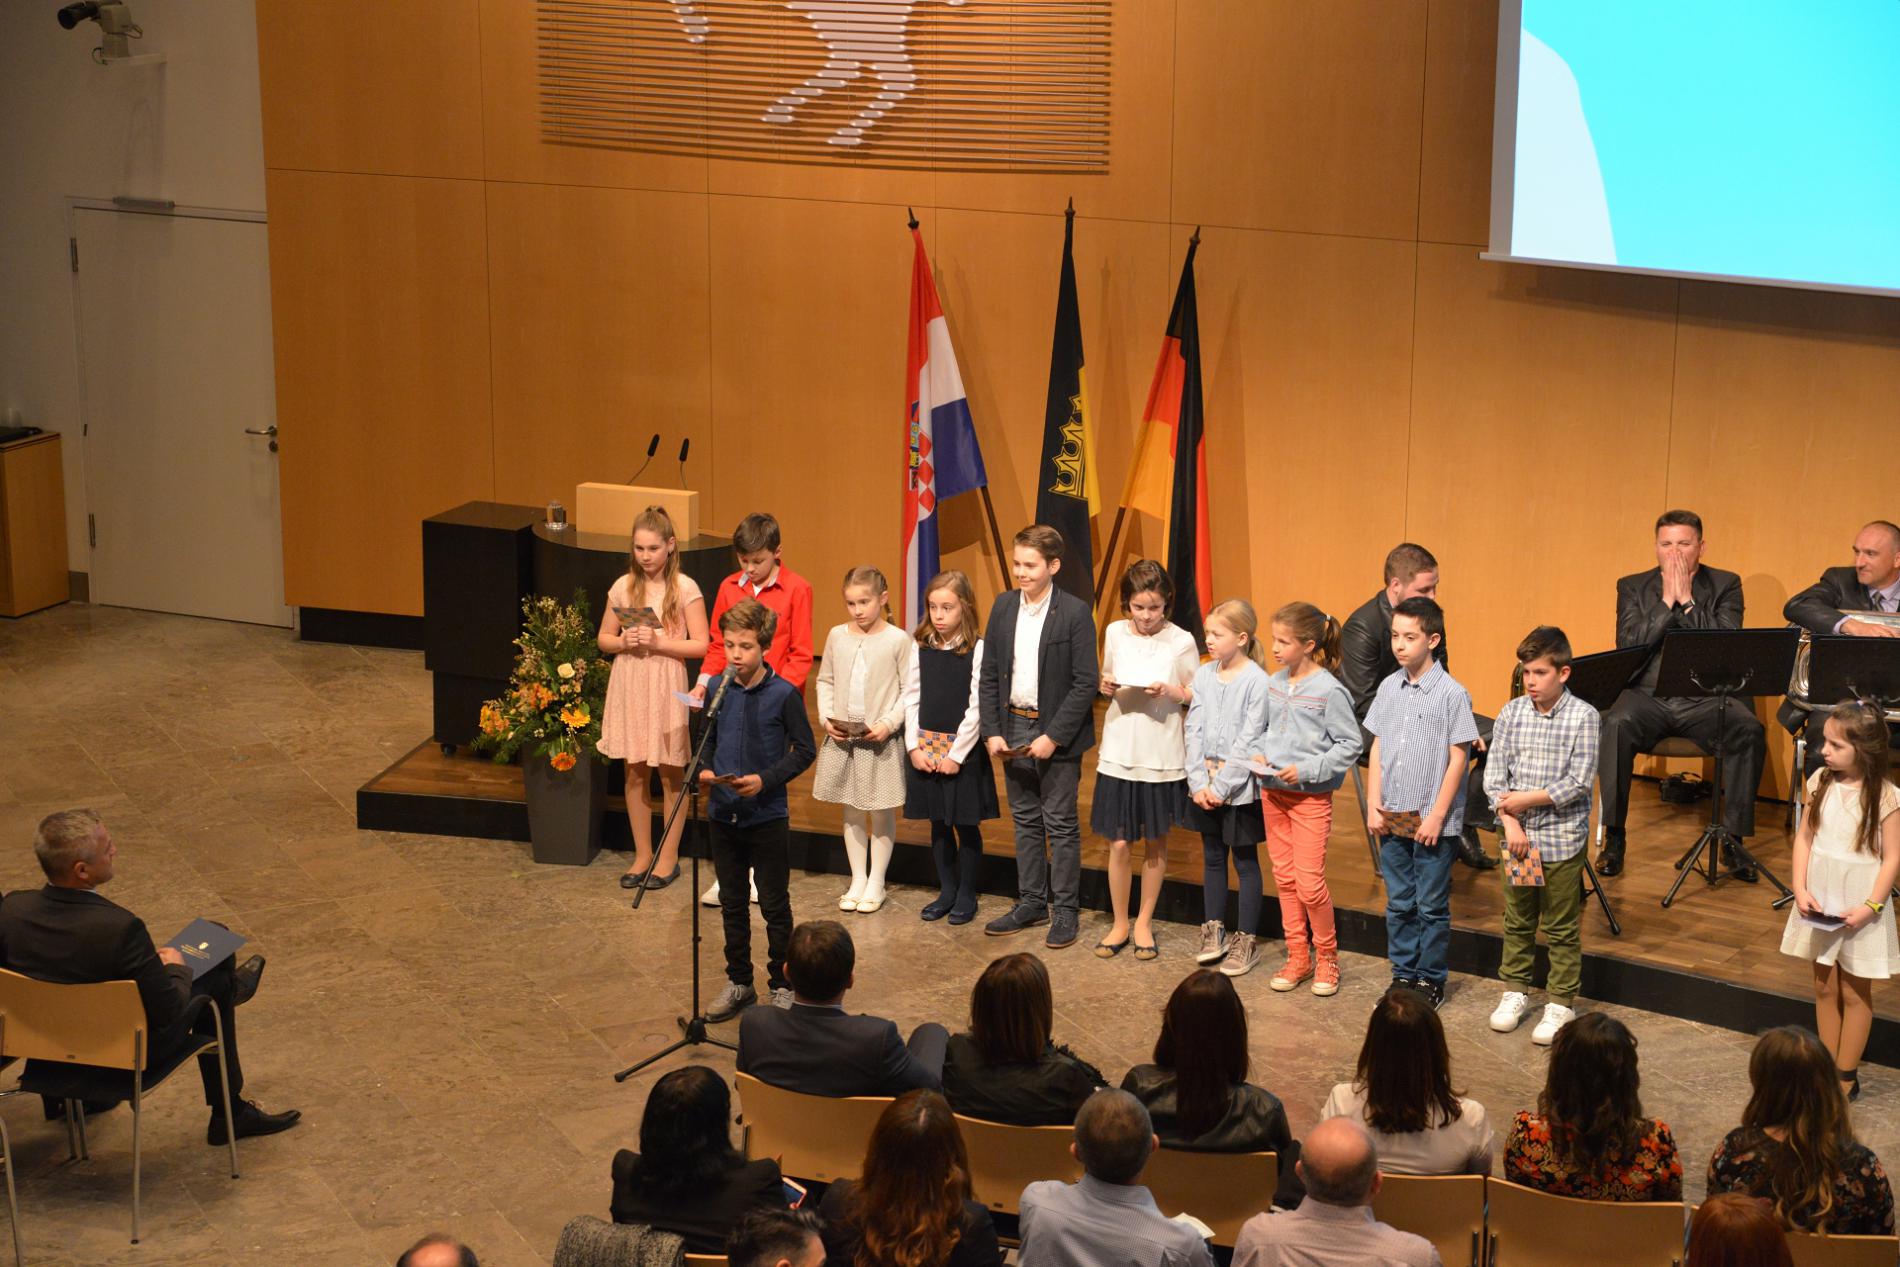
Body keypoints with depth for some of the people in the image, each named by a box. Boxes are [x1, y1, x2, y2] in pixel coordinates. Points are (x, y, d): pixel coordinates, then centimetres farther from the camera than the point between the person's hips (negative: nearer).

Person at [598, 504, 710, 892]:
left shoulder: (685, 589, -7)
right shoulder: (623, 587, 4)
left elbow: (701, 646, -9)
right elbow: (603, 639, 11)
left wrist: (658, 642, -20)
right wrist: (624, 642, -10)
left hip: (667, 688, -4)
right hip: (628, 686, 4)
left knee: (670, 775, 6)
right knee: (635, 774, 10)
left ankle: (668, 858, 16)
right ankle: (642, 855, 22)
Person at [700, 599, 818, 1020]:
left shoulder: (783, 695, -11)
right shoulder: (718, 690, 1)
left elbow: (804, 751, -7)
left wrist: (765, 780, -18)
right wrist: (705, 770, -7)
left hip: (768, 816, -4)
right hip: (724, 815, 4)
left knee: (775, 905, 5)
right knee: (732, 903, 14)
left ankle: (782, 986, 17)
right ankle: (739, 983, 26)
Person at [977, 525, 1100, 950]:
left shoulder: (1075, 613, -12)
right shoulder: (1003, 607, 4)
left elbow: (1086, 682, -13)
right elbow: (989, 675, 7)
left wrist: (1054, 737, -17)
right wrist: (992, 732, -2)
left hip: (1056, 733, -5)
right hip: (1013, 729, 5)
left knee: (1060, 823, 3)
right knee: (1025, 820, 14)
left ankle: (1065, 910, 12)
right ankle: (1032, 902, 25)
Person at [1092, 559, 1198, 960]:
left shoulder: (1181, 641, -7)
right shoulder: (1115, 633, 2)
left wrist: (1170, 692, -19)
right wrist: (1106, 687, -7)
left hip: (1162, 755, -2)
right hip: (1119, 751, 2)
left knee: (1155, 840, 10)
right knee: (1119, 842, 1)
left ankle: (1144, 923, 24)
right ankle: (1119, 924, 17)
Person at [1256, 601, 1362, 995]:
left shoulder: (1329, 691, -14)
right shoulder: (1274, 684, 5)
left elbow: (1350, 745, -12)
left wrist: (1306, 770, -18)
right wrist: (1261, 754, -4)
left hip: (1311, 796, -6)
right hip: (1273, 792, 6)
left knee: (1309, 883, -6)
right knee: (1284, 879, 11)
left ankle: (1326, 956, 13)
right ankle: (1297, 957, 22)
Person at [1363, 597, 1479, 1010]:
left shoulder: (1452, 694, -11)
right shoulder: (1389, 688, 5)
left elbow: (1457, 759, -10)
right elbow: (1377, 748, 10)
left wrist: (1437, 815, -13)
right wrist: (1374, 803, 3)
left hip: (1431, 820, -5)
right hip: (1392, 817, 5)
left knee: (1431, 906, 4)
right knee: (1398, 904, 13)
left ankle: (1431, 980, 15)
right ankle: (1403, 975, 24)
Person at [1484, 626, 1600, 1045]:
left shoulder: (1584, 717, -10)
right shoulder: (1512, 713, 1)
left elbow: (1579, 782, -14)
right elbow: (1494, 774, -1)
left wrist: (1527, 799, -15)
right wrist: (1510, 822, -12)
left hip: (1562, 838, -4)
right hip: (1519, 836, 4)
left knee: (1562, 929, 5)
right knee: (1517, 921, 15)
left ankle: (1560, 1003, 16)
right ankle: (1515, 991, 30)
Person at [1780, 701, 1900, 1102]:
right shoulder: (1821, 783, -2)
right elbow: (1804, 838, 3)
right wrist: (1801, 889, -7)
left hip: (1859, 908, -5)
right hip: (1820, 903, 5)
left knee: (1854, 992, 7)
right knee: (1824, 987, 13)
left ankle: (1847, 1076, 17)